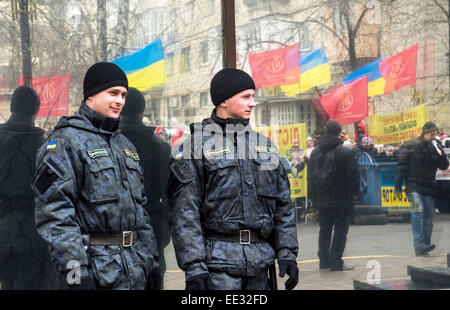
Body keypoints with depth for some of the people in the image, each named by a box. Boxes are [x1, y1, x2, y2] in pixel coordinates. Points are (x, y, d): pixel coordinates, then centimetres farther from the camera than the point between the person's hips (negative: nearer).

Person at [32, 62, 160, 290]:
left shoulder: (124, 144, 18)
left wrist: (152, 261, 17)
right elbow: (54, 213, -16)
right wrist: (75, 271, -22)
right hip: (97, 269, -7)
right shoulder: (65, 142, -8)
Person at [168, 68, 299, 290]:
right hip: (219, 263, -5)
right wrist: (194, 267, -15)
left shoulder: (264, 145, 15)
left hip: (260, 261, 5)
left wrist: (287, 253, 8)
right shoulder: (198, 145, -2)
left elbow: (283, 204, 17)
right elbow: (184, 211, -8)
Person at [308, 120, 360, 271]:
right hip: (341, 199, -5)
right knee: (340, 229, 1)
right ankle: (336, 261, -3)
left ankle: (324, 260, 15)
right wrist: (353, 192, 4)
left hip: (322, 200, 5)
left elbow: (310, 176, 10)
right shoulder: (345, 152, -10)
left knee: (324, 230, 13)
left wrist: (312, 197, 14)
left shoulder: (315, 152, 7)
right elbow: (353, 175, -9)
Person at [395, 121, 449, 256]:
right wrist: (398, 185, -6)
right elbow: (402, 165, -3)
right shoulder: (411, 145, -5)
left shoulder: (437, 146, 7)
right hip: (414, 184, -5)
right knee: (418, 210, -19)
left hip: (429, 186, 5)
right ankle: (419, 245, -24)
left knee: (429, 215, 5)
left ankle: (425, 246, 12)